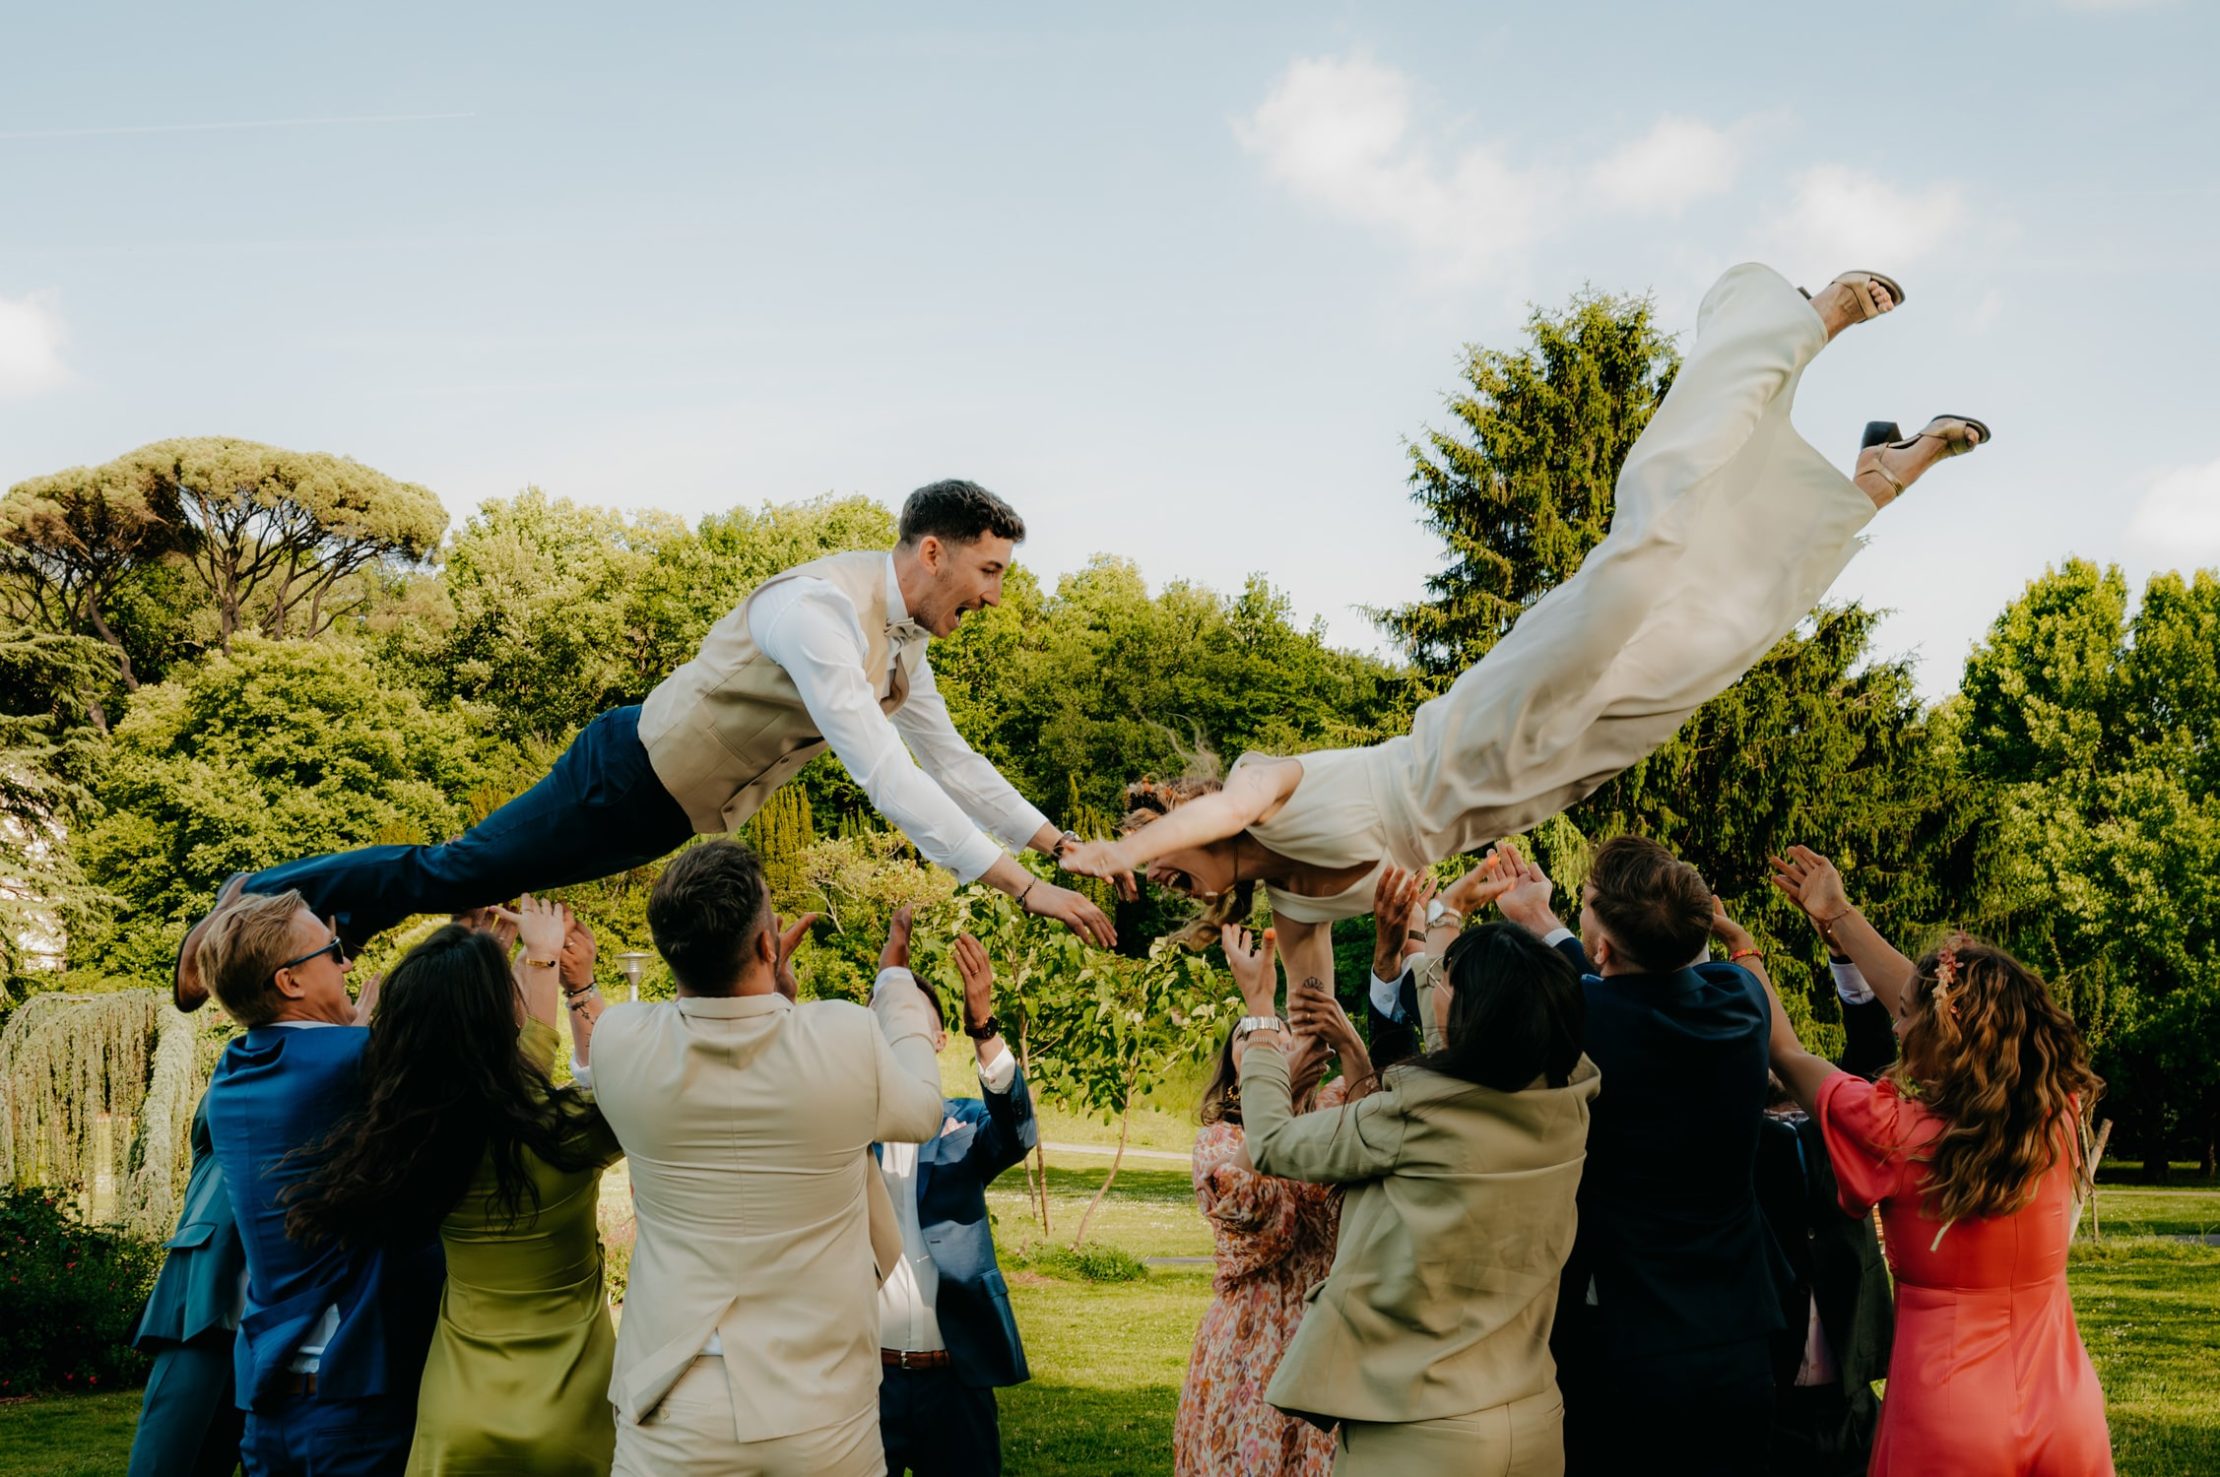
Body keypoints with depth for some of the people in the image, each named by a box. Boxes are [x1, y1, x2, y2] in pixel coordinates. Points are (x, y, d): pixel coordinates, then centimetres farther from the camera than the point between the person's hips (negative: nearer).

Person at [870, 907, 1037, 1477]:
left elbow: (1017, 1134, -16)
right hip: (861, 1375, -1)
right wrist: (889, 977, -29)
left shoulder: (962, 1123, 5)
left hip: (953, 1376, 1)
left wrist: (984, 1028, -33)